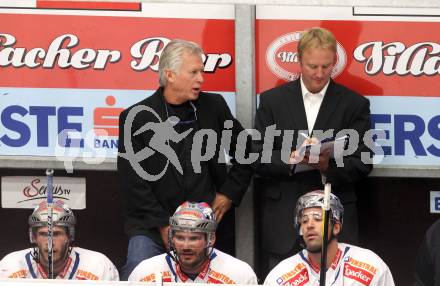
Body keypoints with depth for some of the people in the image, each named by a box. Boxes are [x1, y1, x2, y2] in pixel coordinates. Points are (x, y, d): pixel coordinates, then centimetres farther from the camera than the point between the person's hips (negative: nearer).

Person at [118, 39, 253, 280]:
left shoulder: (213, 107, 7)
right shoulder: (136, 118, -3)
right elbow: (133, 182, -6)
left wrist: (229, 194, 7)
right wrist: (163, 226, -10)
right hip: (152, 224, -3)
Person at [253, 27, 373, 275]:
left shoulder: (354, 104, 6)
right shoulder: (273, 101, 8)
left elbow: (362, 164, 2)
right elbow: (258, 158, 3)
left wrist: (329, 165, -18)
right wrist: (291, 159, -17)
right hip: (283, 218, 1)